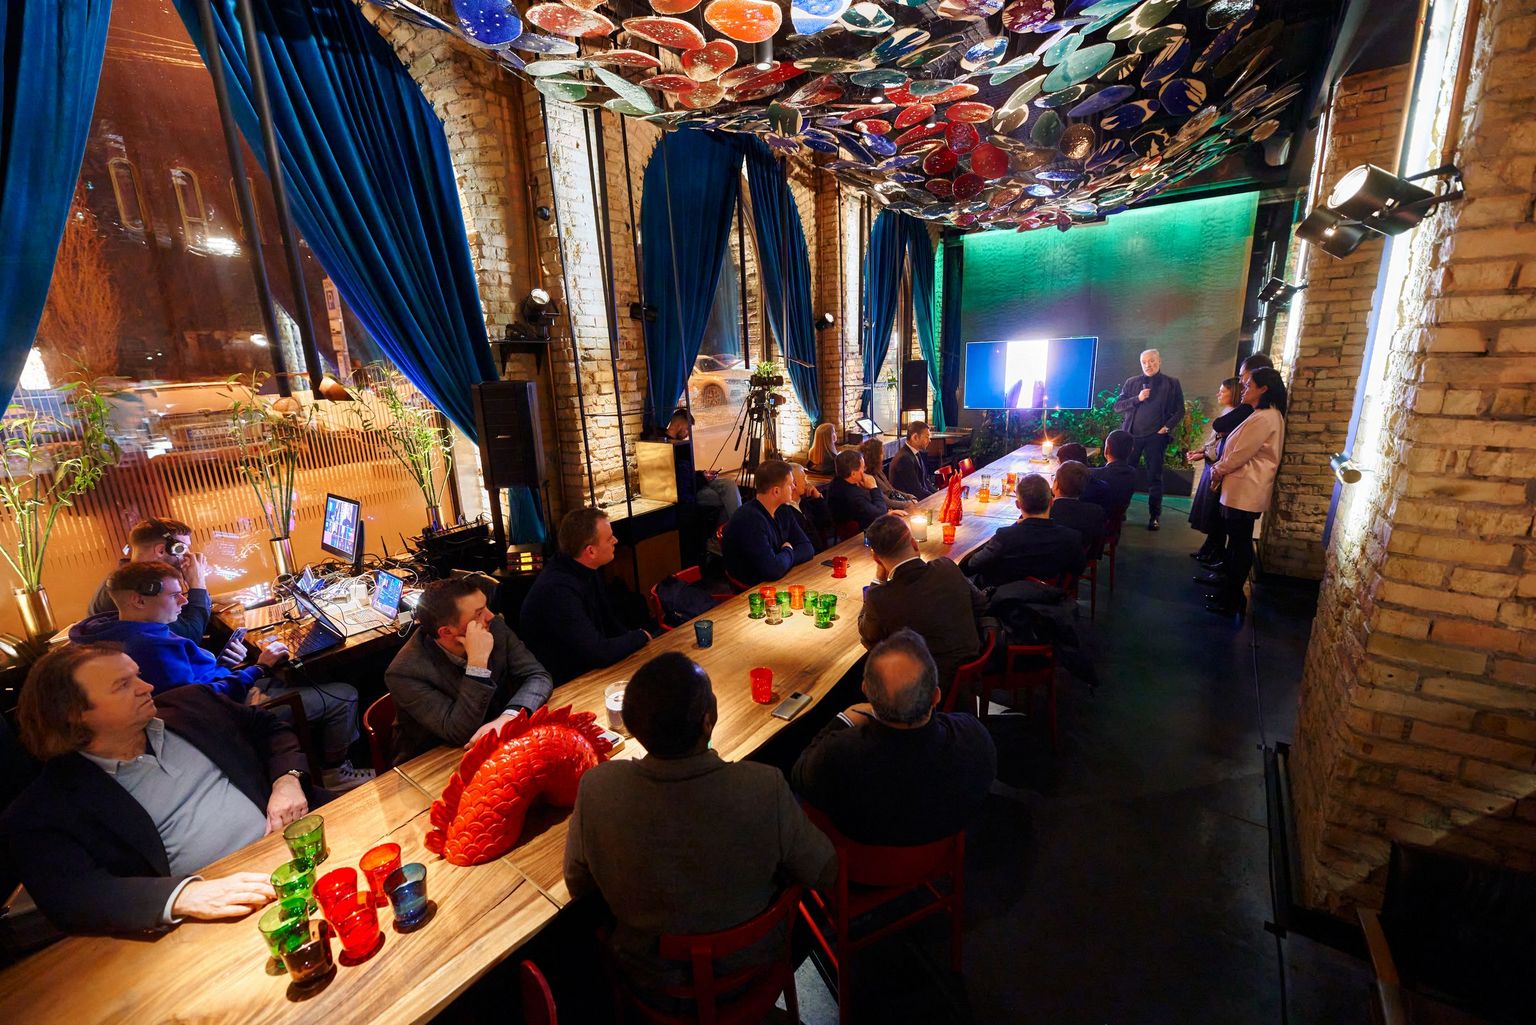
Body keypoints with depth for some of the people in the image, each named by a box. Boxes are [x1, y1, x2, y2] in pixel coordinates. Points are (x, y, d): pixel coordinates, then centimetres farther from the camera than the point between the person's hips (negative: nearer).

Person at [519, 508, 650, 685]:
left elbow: (611, 625, 12)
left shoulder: (585, 571, -2)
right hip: (565, 684, -8)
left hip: (589, 668, 8)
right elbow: (598, 654, -29)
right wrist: (641, 637, -13)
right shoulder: (557, 590, -29)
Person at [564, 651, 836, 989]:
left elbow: (578, 885, -12)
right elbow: (823, 872, -18)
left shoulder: (597, 788, -31)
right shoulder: (766, 788, -37)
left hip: (653, 972, 1)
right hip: (749, 961, 0)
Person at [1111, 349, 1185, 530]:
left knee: (1155, 477, 2)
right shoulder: (1131, 382, 9)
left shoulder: (1172, 383, 6)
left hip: (1156, 436, -1)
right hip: (1132, 434, 2)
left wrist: (1167, 427, -9)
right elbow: (1117, 406, 3)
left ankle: (1154, 516, 7)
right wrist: (1137, 399, -12)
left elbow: (1179, 411, 5)